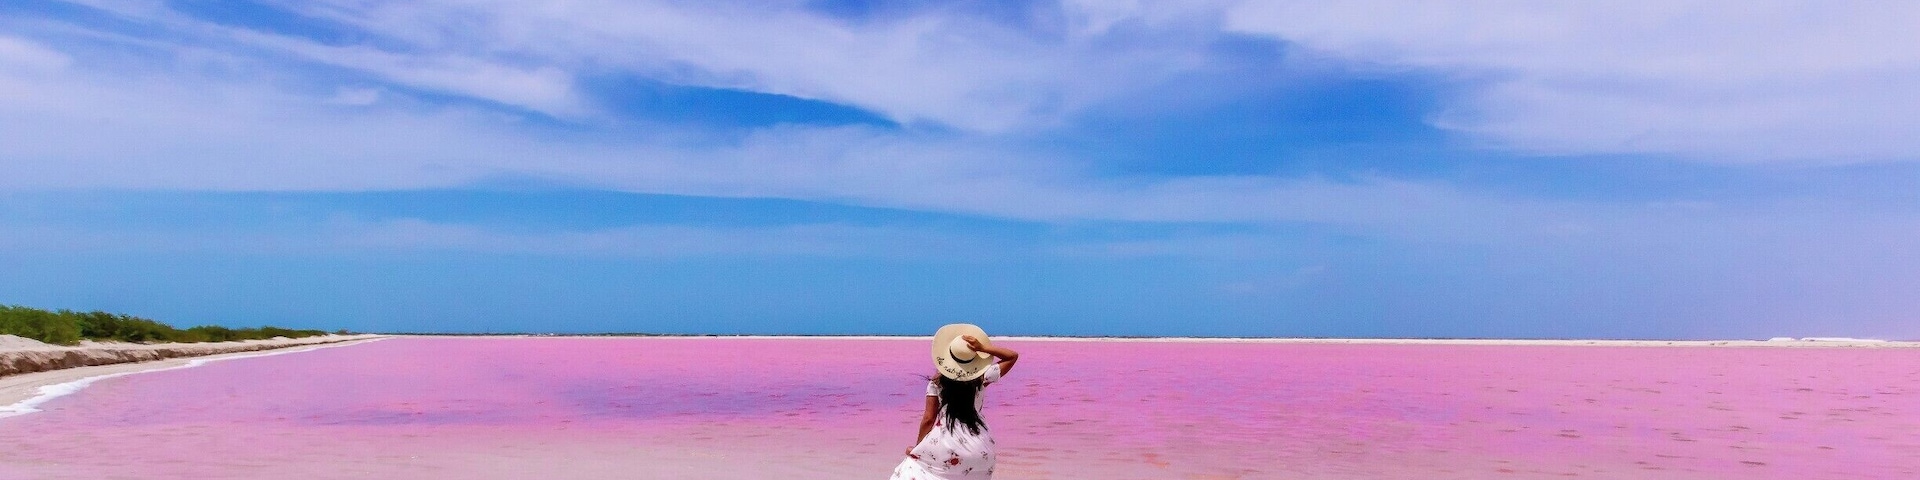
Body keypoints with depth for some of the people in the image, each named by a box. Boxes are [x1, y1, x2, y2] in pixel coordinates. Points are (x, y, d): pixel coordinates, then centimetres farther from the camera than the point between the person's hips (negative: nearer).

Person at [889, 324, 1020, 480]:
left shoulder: (937, 382, -2)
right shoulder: (982, 378, -1)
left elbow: (928, 418, -1)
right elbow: (1013, 356, 9)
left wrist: (917, 447, 11)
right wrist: (984, 348, -1)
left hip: (945, 444, -2)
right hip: (978, 448, 2)